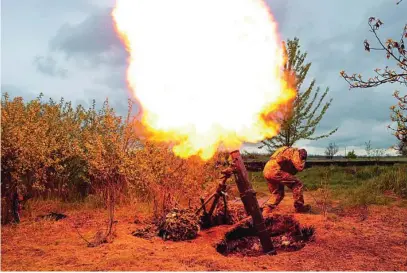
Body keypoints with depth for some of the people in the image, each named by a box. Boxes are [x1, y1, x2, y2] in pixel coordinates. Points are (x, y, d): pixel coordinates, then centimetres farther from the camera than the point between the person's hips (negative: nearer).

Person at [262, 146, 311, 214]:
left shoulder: (286, 151, 32)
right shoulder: (295, 152, 6)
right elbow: (300, 167, -5)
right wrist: (303, 161, 15)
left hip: (266, 171, 9)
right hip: (274, 171, -9)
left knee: (278, 193, 20)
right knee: (297, 184, 1)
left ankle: (265, 212, 10)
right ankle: (299, 207, 8)